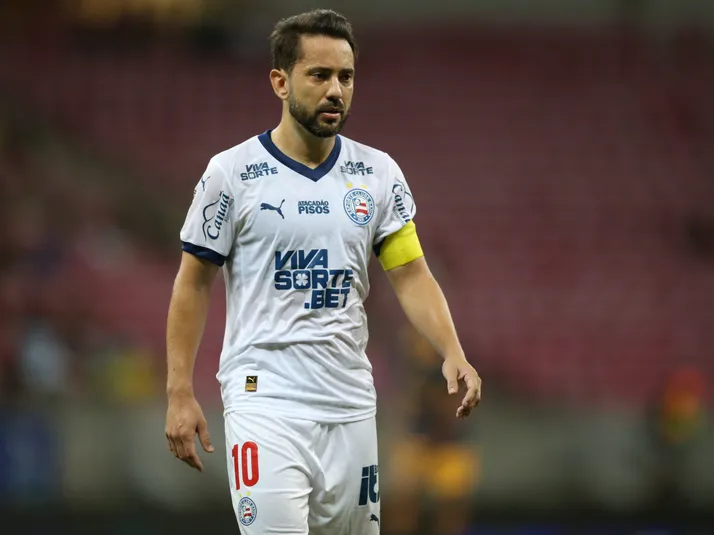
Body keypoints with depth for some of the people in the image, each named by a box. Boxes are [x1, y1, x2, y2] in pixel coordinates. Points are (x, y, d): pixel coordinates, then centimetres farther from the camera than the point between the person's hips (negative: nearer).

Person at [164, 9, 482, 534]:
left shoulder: (378, 173, 7)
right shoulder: (232, 172, -2)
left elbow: (411, 274, 4)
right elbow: (193, 284, 2)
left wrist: (453, 353, -14)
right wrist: (180, 394, -4)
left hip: (351, 406, 4)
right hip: (265, 403, -4)